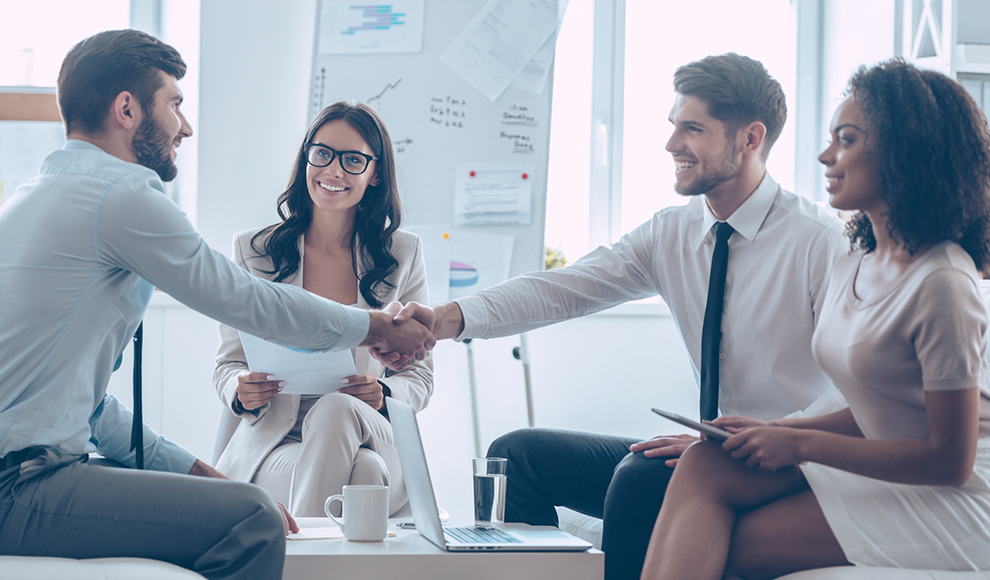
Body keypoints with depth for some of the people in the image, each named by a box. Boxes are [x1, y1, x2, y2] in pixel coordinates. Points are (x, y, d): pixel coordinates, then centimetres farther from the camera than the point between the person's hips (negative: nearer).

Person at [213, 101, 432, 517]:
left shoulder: (403, 253, 10)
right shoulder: (252, 249, 8)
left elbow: (420, 376, 11)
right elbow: (228, 364, 11)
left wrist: (383, 393, -13)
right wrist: (241, 392, -14)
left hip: (375, 442, 2)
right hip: (272, 445, -2)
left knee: (335, 409, -37)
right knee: (364, 470, -36)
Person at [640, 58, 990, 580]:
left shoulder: (940, 284, -18)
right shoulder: (852, 270, 11)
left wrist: (800, 443, -15)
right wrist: (773, 434, -2)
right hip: (887, 472, 8)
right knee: (705, 467, -15)